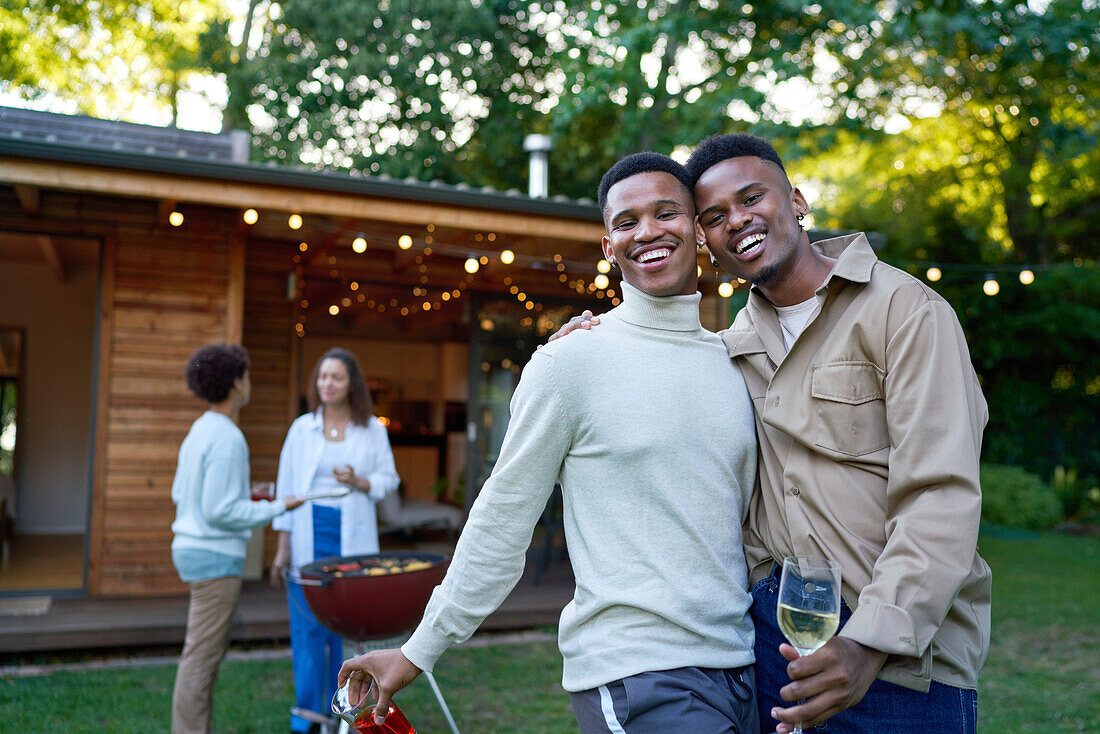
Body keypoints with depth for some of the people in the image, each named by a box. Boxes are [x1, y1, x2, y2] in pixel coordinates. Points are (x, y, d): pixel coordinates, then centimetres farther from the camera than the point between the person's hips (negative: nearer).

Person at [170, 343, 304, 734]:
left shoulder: (199, 431, 12)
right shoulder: (227, 438, -19)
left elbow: (180, 494, 18)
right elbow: (220, 512, -21)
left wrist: (241, 496, 21)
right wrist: (276, 508, -12)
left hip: (193, 549, 10)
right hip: (216, 558, -10)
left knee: (205, 654, 16)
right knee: (202, 657, -3)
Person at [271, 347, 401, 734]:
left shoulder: (373, 429, 3)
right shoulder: (302, 428, 4)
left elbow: (388, 478, 8)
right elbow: (286, 486, 5)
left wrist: (359, 482, -14)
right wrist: (283, 546, 1)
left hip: (354, 538, 0)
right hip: (309, 535, 0)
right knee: (307, 625, 0)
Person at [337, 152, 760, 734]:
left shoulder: (737, 360, 8)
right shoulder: (568, 363, -9)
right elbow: (501, 521, -5)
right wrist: (417, 653, -1)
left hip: (739, 666, 6)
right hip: (635, 675, -6)